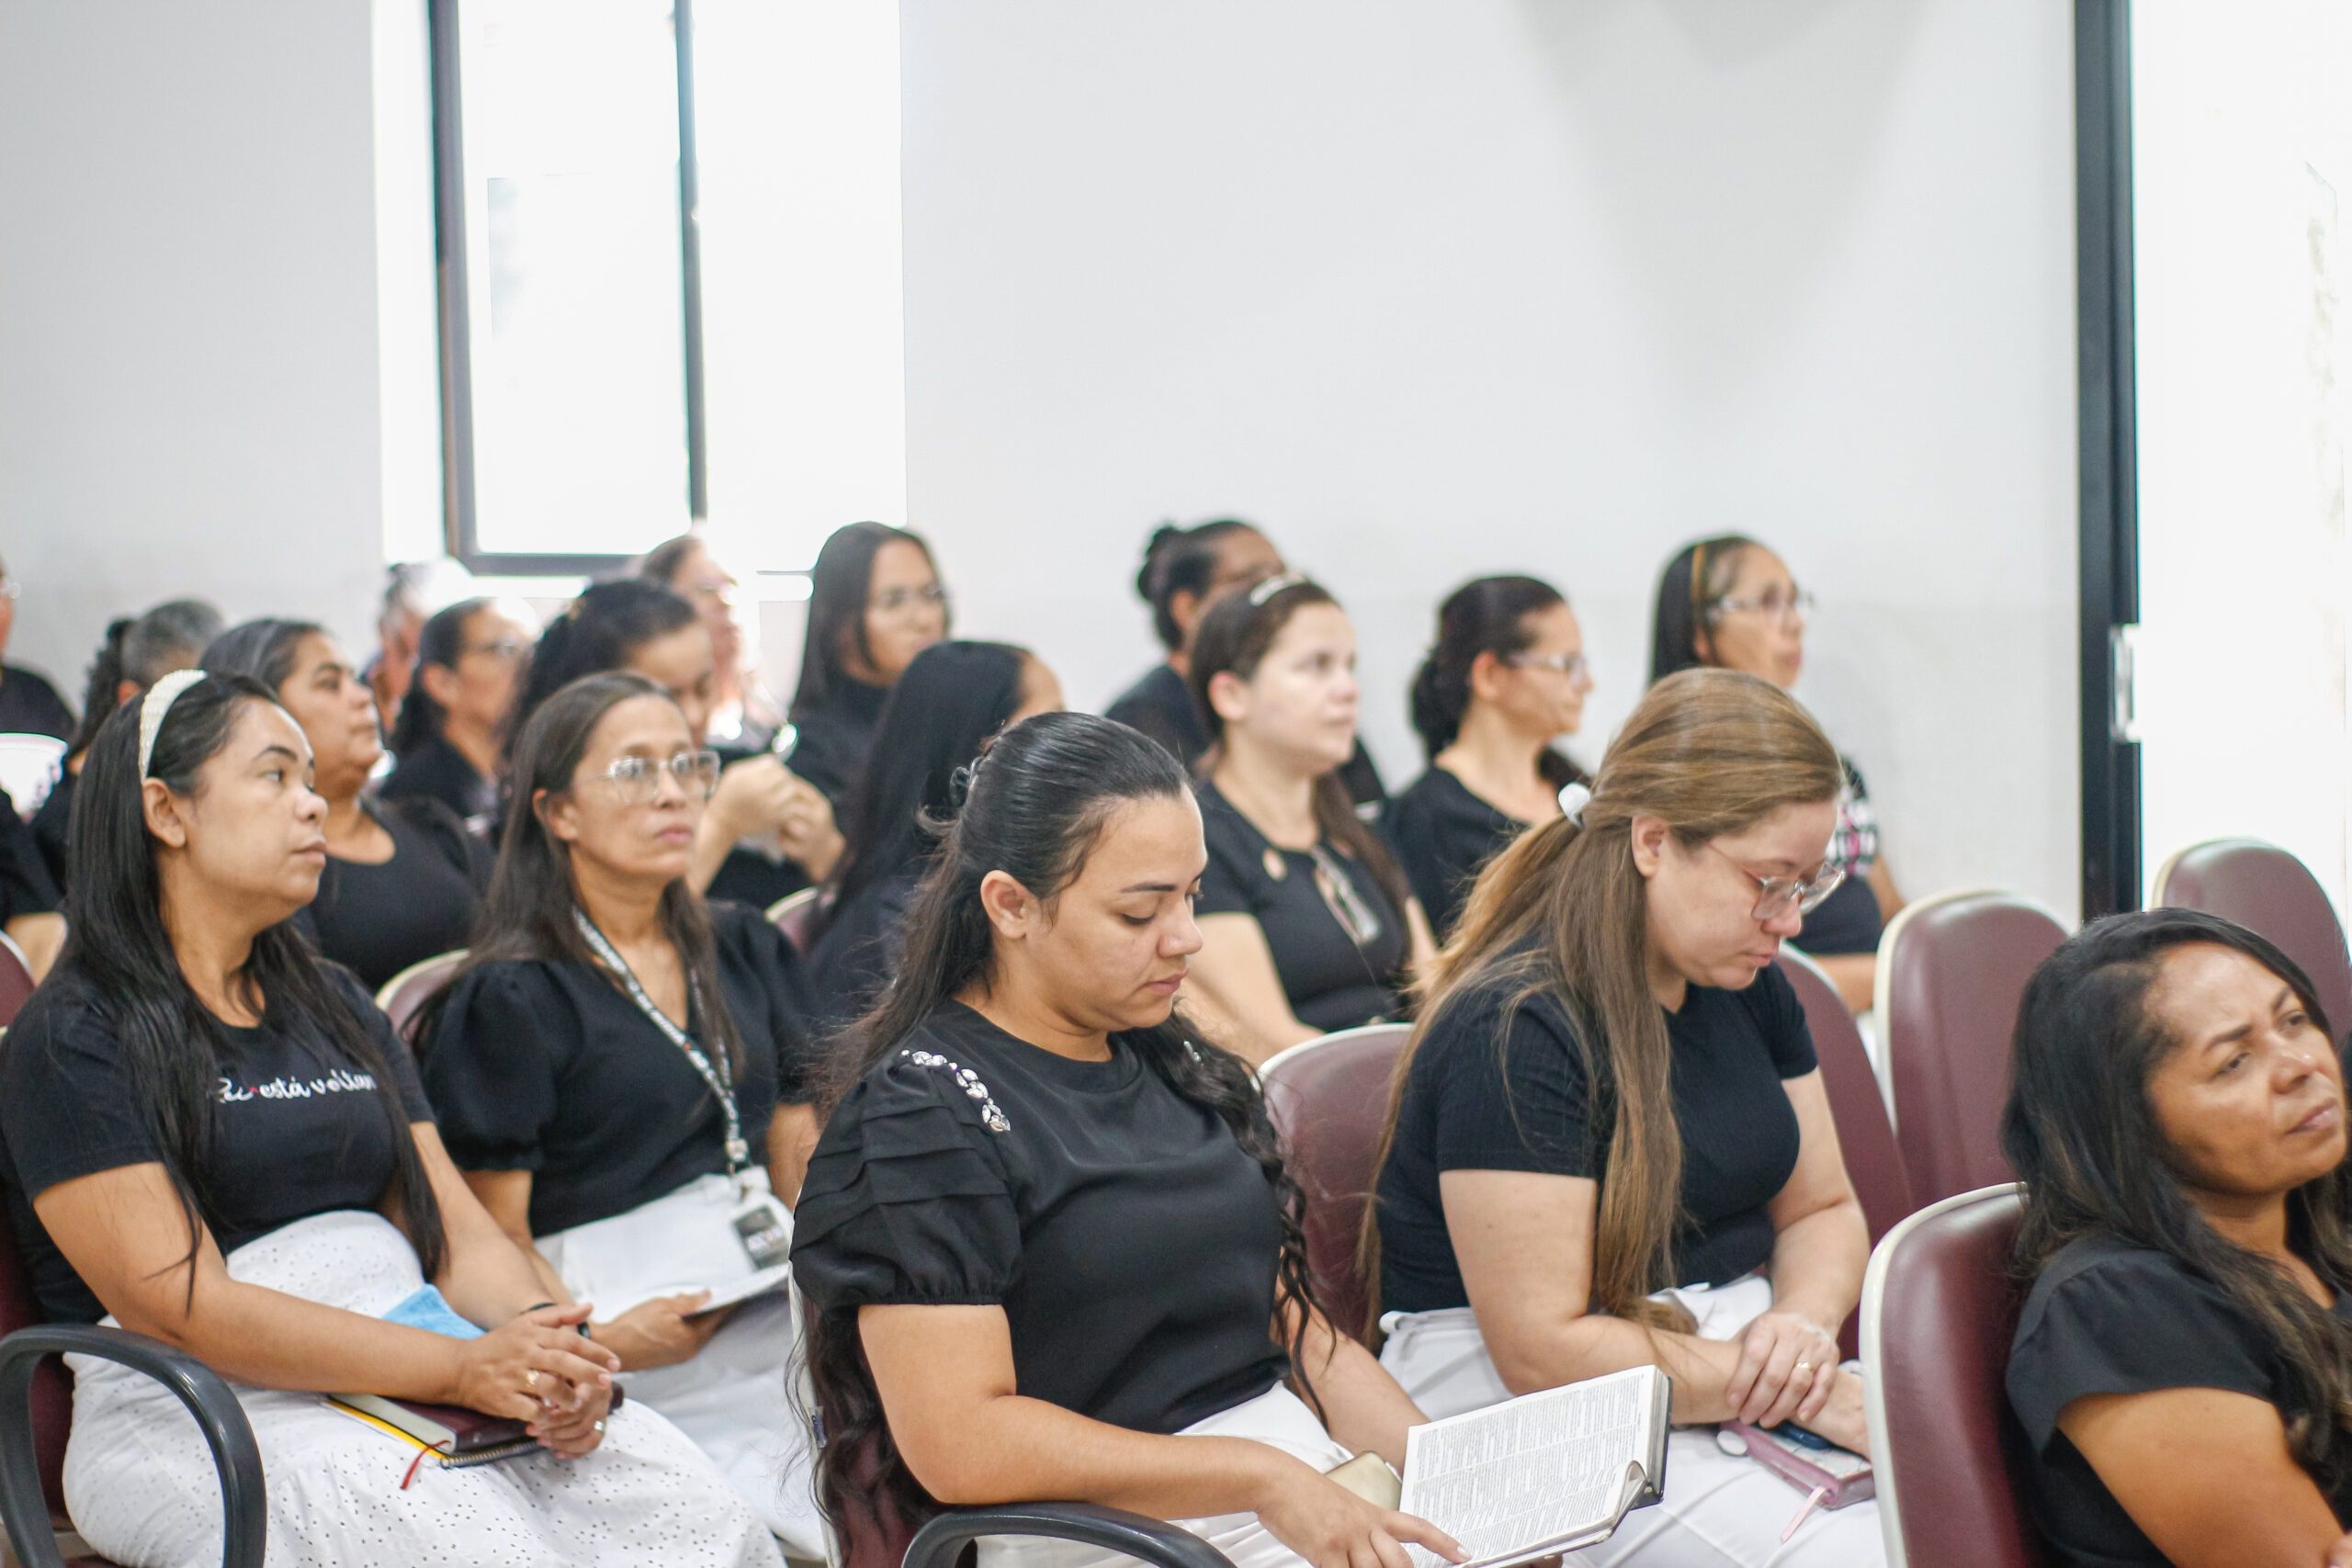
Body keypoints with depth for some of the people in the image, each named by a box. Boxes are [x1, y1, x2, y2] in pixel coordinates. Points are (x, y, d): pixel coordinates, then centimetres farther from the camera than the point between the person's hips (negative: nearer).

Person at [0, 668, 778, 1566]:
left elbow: (459, 1232, 15)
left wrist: (543, 1346, -10)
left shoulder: (335, 1008, 21)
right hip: (208, 1418, -6)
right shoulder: (73, 1039, -3)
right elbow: (180, 1307, -14)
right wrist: (462, 1369, -21)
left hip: (410, 1372, 6)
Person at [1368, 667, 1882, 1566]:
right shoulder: (1517, 1029, -18)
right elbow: (1542, 1350, -20)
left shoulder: (1745, 984, 9)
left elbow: (1822, 1209, 17)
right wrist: (1809, 1391, -22)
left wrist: (1803, 1324, -7)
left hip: (1727, 1356, 8)